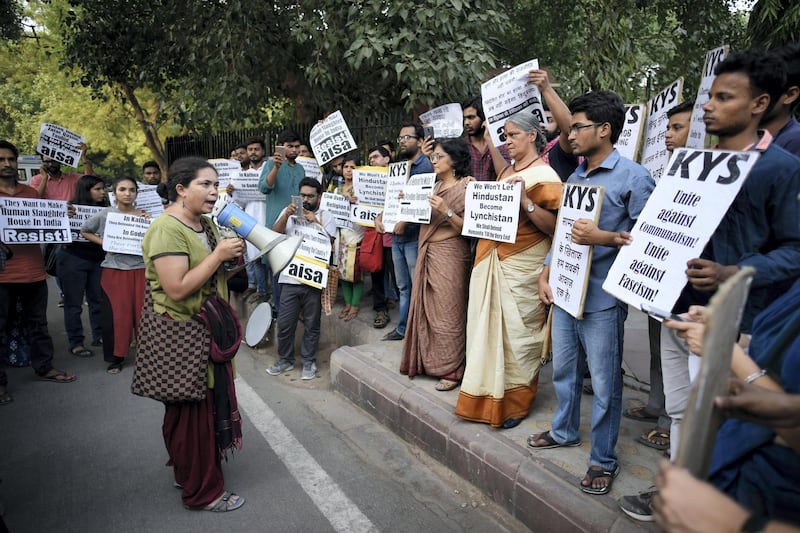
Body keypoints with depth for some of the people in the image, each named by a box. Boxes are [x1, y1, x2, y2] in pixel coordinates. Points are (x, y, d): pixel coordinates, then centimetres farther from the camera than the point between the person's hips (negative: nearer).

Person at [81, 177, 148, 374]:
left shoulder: (144, 215, 2)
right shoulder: (105, 214, 0)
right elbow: (84, 231, 11)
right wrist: (103, 243, -3)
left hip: (140, 270, 1)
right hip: (114, 271, 0)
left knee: (142, 313, 2)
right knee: (115, 315, 2)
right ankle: (116, 357, 14)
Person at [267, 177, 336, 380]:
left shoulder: (326, 216, 5)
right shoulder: (290, 212, 10)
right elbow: (275, 234, 0)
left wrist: (315, 222, -14)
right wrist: (286, 216, -12)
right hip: (290, 278, 2)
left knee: (311, 325, 7)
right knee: (285, 323, 7)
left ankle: (309, 362, 20)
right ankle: (285, 360, 23)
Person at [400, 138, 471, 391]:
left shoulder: (466, 188, -5)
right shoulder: (434, 186, 16)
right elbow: (421, 218, 14)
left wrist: (447, 211, -24)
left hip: (450, 254, -7)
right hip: (427, 252, 7)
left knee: (448, 312, -3)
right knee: (425, 308, 11)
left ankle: (452, 370, 7)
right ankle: (428, 361, 25)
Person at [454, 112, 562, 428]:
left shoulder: (544, 176, -6)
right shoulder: (507, 172, 16)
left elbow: (554, 226, -14)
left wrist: (526, 202, -23)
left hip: (521, 266, -7)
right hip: (491, 260, 7)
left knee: (516, 331, 0)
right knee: (489, 327, 10)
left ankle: (516, 402, 15)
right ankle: (488, 396, 23)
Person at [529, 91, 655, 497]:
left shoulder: (633, 177, -10)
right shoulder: (574, 177, 13)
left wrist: (604, 237, -25)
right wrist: (545, 275, 11)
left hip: (602, 298, -7)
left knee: (604, 382, 4)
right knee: (563, 369, 20)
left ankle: (604, 459, 21)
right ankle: (565, 430, 41)